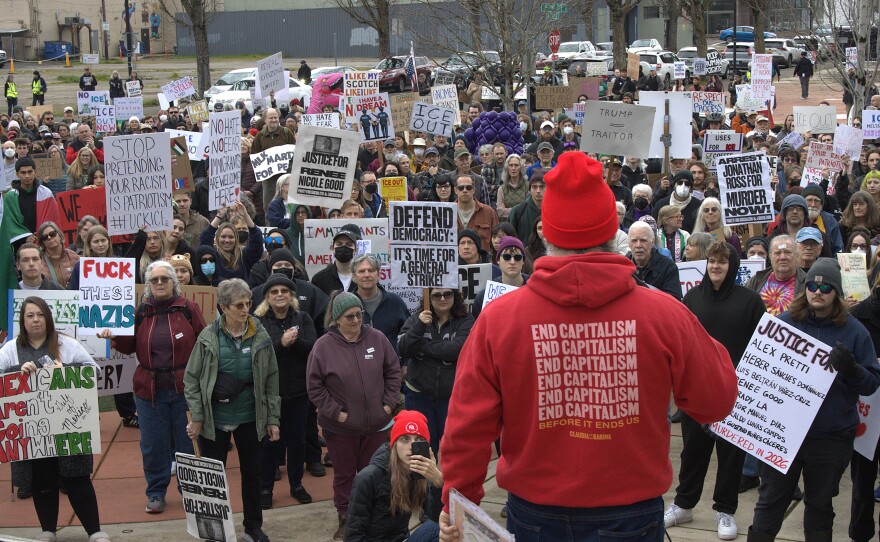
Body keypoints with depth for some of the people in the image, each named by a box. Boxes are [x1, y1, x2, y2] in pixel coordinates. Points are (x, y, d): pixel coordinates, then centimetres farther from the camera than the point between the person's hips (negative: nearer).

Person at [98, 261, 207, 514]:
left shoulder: (189, 309, 0)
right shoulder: (141, 312, 7)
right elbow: (130, 346, 6)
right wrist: (113, 337, -13)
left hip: (183, 388, -2)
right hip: (149, 389, 2)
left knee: (186, 442, 7)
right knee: (153, 445, 6)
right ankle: (156, 493, 18)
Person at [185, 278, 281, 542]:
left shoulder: (260, 337, -4)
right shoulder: (208, 337, -9)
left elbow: (271, 379, 2)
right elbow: (191, 379, -3)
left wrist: (273, 419, 1)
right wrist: (197, 417, -7)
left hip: (249, 418, 2)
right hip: (214, 419, -1)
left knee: (251, 472, 12)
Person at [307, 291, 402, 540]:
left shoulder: (377, 339, -4)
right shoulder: (324, 346, -11)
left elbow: (393, 371, 5)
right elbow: (315, 386, -8)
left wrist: (389, 403, -1)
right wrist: (335, 412, -12)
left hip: (377, 424, 2)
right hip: (340, 426, -2)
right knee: (344, 474, 13)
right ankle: (344, 520, 28)